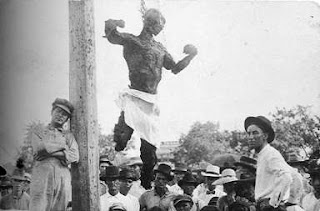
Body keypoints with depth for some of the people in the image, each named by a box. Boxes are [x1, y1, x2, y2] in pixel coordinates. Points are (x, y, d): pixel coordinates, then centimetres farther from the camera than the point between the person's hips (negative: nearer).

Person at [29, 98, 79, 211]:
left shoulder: (68, 135, 20)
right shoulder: (39, 130, 18)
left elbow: (74, 156, 4)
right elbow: (39, 148, -2)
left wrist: (50, 151, -4)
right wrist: (63, 146, 5)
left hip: (63, 179, 2)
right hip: (42, 176, -2)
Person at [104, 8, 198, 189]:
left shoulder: (160, 48, 23)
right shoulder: (131, 40, 5)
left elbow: (175, 68, 27)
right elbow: (111, 36, -11)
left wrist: (191, 56, 13)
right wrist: (112, 25, -32)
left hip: (151, 102, 6)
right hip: (134, 98, -6)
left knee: (150, 151, 8)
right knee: (121, 140, -26)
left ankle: (146, 188, 23)